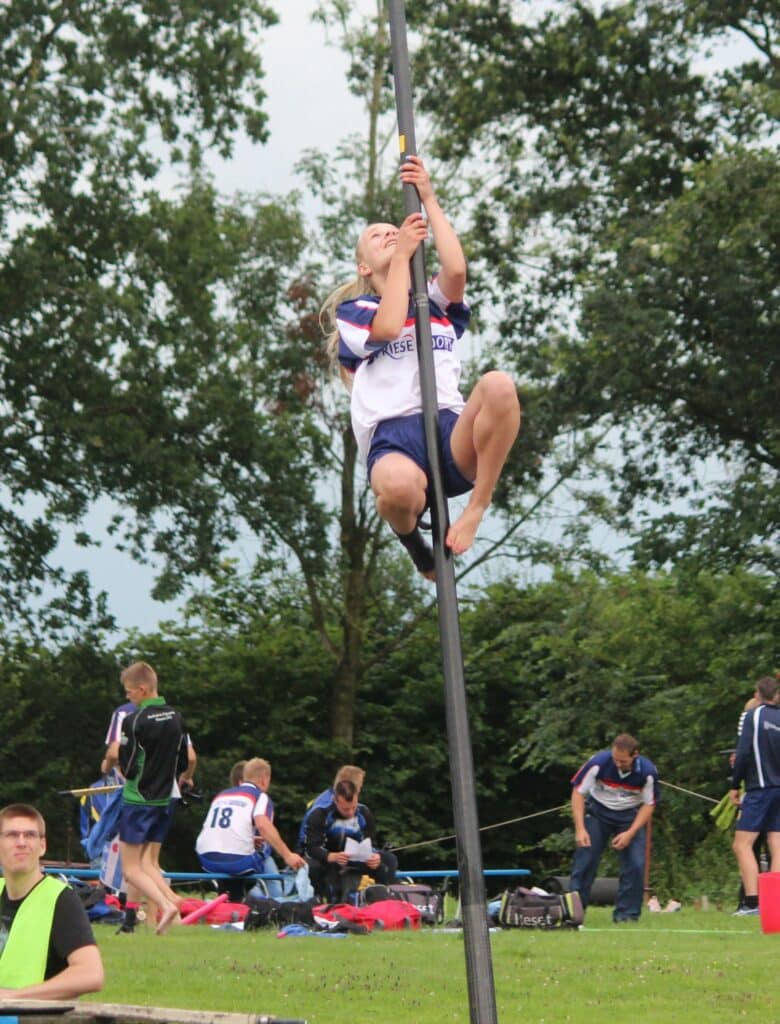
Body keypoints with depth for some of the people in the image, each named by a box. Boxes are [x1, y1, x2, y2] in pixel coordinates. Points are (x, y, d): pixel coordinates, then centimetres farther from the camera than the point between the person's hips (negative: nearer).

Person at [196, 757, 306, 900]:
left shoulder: (221, 795, 24)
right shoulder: (260, 796, 7)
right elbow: (263, 825, -13)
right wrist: (287, 855, -16)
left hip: (206, 861, 5)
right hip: (238, 861, -5)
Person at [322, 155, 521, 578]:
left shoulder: (438, 304, 28)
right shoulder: (354, 311, 21)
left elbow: (456, 270, 4)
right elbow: (386, 327, -3)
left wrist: (429, 200, 9)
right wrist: (401, 255, 7)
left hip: (454, 433, 2)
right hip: (391, 437, -2)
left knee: (498, 385, -33)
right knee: (399, 485, -42)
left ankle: (477, 508, -21)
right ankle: (409, 535, -3)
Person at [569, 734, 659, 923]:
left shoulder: (648, 771, -23)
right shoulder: (598, 763, -27)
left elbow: (649, 805, -9)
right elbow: (578, 792, -16)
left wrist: (630, 833, -19)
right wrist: (580, 828, -23)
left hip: (630, 816, 1)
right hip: (597, 811, -1)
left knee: (635, 865, -12)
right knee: (584, 861, -8)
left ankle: (627, 914, 1)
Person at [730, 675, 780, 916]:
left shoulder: (754, 715, -5)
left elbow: (743, 753, -11)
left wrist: (735, 785, -3)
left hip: (760, 788, -6)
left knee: (742, 844, -6)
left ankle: (752, 902, -18)